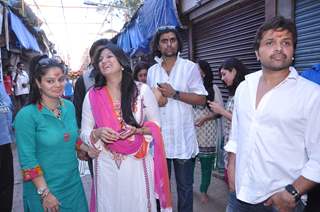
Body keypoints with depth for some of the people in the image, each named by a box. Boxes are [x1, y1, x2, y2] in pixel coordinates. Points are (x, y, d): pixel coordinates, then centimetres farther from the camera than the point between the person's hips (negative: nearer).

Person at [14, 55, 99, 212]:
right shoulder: (26, 115, -17)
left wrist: (89, 149, 0)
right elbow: (27, 159, -16)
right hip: (44, 189, -5)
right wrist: (45, 193, -16)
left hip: (73, 183, 5)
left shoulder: (69, 106, -1)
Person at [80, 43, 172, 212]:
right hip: (106, 165, 1)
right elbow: (84, 133, 3)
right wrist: (98, 133, -18)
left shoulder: (142, 90, -6)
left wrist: (137, 130, -18)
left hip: (138, 163, -1)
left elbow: (156, 125, 0)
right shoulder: (92, 96, -2)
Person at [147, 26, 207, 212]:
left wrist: (174, 93, -16)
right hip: (159, 137, 3)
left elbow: (201, 99, -7)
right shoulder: (152, 71, 10)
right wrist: (155, 100, -6)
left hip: (183, 138, -3)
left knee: (185, 186, 9)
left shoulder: (190, 67, -1)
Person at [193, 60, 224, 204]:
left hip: (207, 133, -2)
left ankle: (204, 191, 29)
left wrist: (205, 118, -18)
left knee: (206, 163, 9)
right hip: (190, 131, 2)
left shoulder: (213, 88, -3)